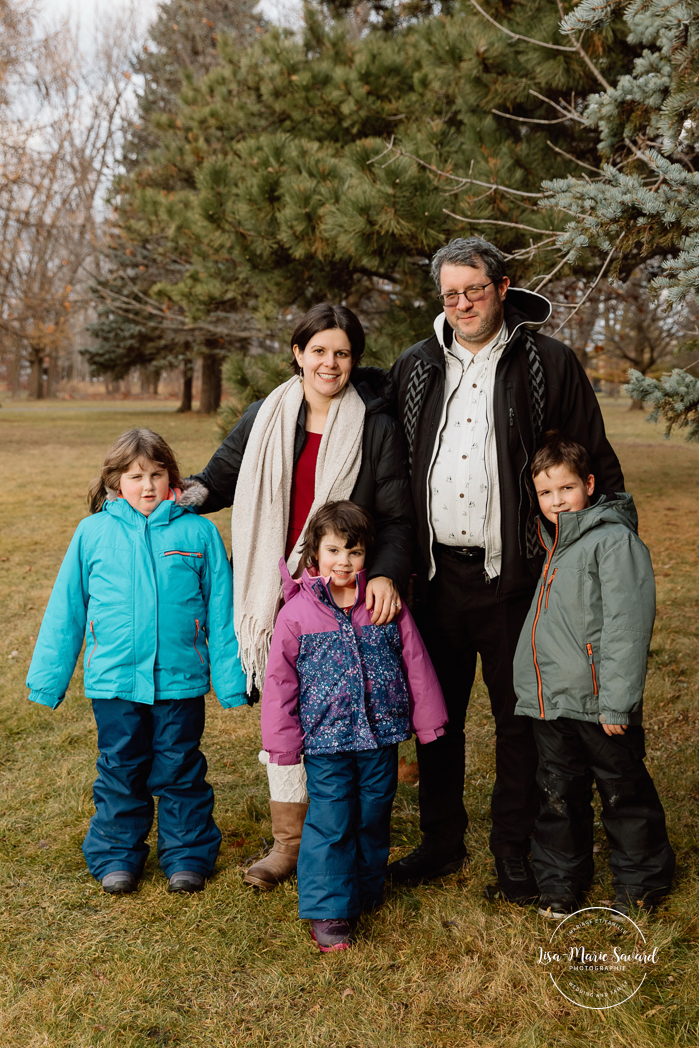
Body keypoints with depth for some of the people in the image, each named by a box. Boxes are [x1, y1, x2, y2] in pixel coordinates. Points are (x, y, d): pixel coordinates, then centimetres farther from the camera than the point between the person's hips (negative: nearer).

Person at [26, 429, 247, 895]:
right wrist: (48, 678, 7)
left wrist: (231, 680, 2)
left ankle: (188, 854, 27)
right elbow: (65, 611, 6)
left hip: (180, 679, 0)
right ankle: (117, 854, 29)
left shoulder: (199, 532, -2)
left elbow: (221, 613, 2)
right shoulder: (93, 533, 0)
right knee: (121, 770, 12)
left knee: (180, 770, 11)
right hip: (114, 679, 1)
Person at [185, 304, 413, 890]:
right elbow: (222, 477, 16)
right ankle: (289, 841, 24)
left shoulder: (377, 428, -3)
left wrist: (387, 574, -21)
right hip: (279, 595, 3)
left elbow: (398, 517, -5)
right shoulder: (264, 419, 6)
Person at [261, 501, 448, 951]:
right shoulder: (298, 613, -6)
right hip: (326, 742, -2)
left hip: (381, 736, 3)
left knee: (374, 818, 15)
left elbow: (416, 664, 6)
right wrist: (284, 743, -1)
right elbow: (280, 680, -2)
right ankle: (328, 911, 10)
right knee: (330, 823, -2)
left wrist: (428, 722, 8)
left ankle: (367, 892, 36)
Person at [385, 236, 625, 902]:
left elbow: (597, 467, 1)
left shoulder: (549, 364, -1)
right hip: (435, 575, 3)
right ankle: (441, 842, 29)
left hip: (513, 576, -3)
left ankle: (515, 855, 23)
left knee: (519, 718, 7)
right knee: (436, 713, 12)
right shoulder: (414, 368, 9)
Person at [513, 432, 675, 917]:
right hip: (550, 700, 7)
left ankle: (641, 880, 30)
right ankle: (561, 884, 30)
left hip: (598, 701, -7)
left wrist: (617, 701, -19)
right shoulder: (554, 542, 13)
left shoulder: (615, 540, -12)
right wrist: (531, 688, 21)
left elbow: (627, 626, -17)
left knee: (624, 791, 11)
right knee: (560, 795, 15)